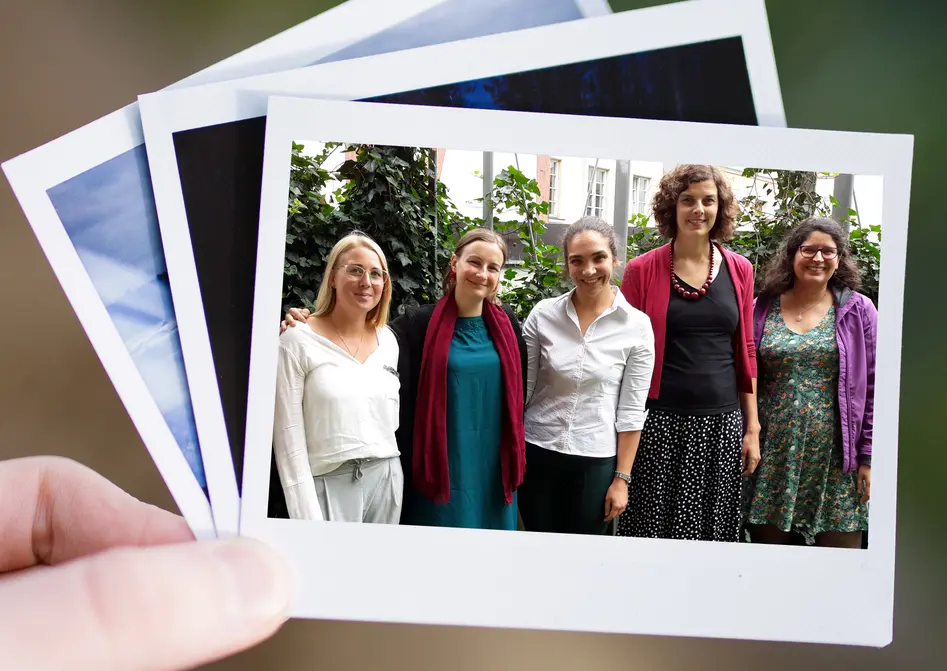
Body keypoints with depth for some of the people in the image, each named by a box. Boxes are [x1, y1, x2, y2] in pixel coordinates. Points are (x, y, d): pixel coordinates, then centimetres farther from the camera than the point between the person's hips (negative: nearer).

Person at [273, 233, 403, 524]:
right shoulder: (297, 342, -9)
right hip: (329, 485, -4)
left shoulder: (388, 339, 7)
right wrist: (307, 518, -13)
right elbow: (288, 437, -11)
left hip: (387, 481, 5)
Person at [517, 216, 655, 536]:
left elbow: (631, 411, -4)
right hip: (537, 453, 1)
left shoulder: (637, 326, -7)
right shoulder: (543, 314, -5)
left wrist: (621, 478, -3)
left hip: (596, 461, -1)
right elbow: (521, 388, 3)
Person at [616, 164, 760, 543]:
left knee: (712, 527, 9)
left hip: (721, 423, 3)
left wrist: (752, 428, 9)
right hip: (657, 422, -2)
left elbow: (745, 353, 10)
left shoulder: (739, 270, 7)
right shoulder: (643, 270, -1)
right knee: (650, 527, 4)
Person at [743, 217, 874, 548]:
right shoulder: (763, 309, 4)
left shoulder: (858, 310, 2)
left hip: (836, 457, -1)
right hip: (773, 454, 1)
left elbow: (872, 389, 1)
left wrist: (868, 456, -3)